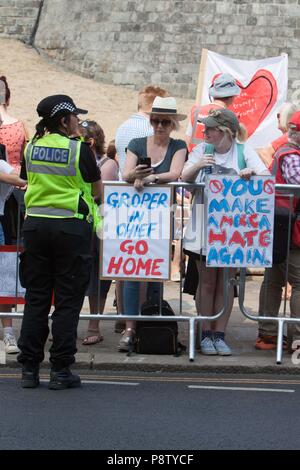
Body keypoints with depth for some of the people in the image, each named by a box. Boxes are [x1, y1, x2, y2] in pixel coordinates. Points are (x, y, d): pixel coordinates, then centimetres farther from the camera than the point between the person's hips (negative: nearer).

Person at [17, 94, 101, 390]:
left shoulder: (32, 147, 5)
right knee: (67, 301, 2)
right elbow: (96, 190, 0)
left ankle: (29, 369, 8)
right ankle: (60, 370, 1)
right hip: (70, 227, -4)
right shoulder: (79, 149, -8)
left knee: (35, 298, 9)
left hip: (35, 224, 4)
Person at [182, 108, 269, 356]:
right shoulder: (201, 150, 4)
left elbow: (266, 175, -8)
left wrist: (252, 173, -31)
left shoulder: (244, 151, 0)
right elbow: (185, 178, -2)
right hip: (205, 225, 0)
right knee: (207, 281, 4)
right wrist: (198, 165, -23)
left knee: (227, 281, 4)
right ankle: (206, 334, 11)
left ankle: (219, 334, 10)